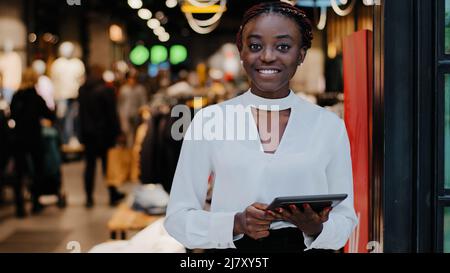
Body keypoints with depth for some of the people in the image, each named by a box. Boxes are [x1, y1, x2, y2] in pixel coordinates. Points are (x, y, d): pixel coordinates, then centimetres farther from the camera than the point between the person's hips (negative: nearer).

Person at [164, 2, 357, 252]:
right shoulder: (208, 121, -3)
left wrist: (316, 228, -17)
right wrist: (237, 224, -18)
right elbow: (178, 217, -2)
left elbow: (345, 218, 3)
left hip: (307, 247, 1)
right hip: (232, 250, 0)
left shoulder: (330, 126, -1)